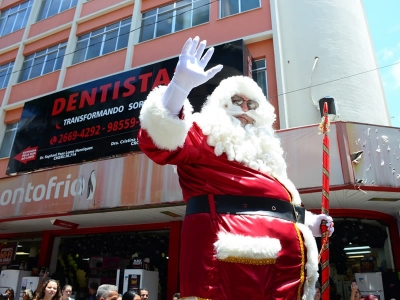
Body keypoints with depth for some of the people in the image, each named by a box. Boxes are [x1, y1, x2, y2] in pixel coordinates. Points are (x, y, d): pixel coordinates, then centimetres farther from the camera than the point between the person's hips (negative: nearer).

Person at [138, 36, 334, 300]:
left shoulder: (264, 148, 28)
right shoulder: (207, 134, 5)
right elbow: (158, 141, -15)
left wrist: (307, 222, 17)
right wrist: (181, 83, -25)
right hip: (234, 250, -7)